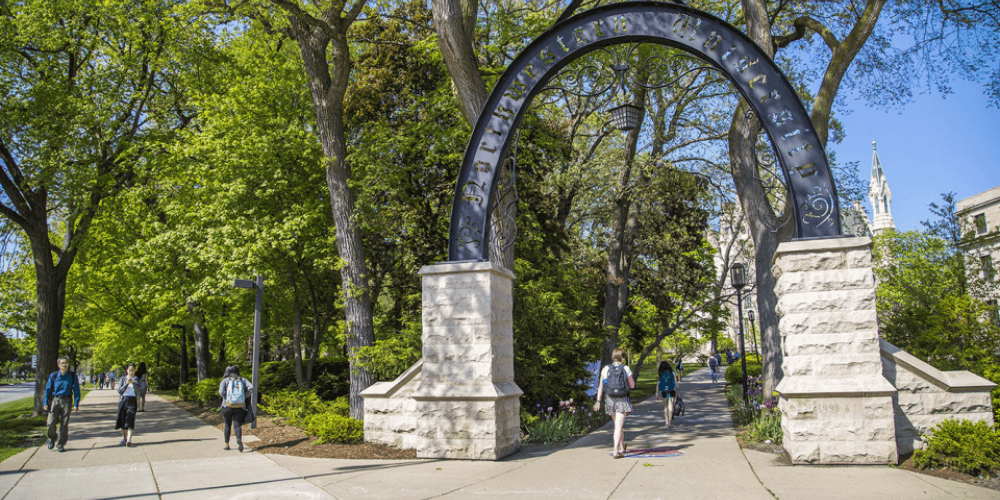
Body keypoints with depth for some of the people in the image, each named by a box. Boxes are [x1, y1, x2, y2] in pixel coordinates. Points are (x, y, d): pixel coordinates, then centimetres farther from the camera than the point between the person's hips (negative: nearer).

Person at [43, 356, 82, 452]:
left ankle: (60, 445, 11)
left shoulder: (72, 376, 4)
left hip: (66, 401, 0)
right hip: (54, 400, 0)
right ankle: (52, 439, 23)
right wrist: (45, 403, 1)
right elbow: (47, 389, 9)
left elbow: (76, 390, 5)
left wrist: (76, 404, -1)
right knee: (51, 422, -7)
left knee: (64, 424, -1)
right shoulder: (53, 376, 4)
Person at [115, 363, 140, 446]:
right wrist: (126, 384, -11)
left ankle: (129, 439, -22)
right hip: (123, 400, 3)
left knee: (130, 420, -14)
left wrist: (134, 383, -18)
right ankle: (124, 438, 22)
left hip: (132, 400, -3)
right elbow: (119, 390, 4)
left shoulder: (136, 379, 7)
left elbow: (137, 391, -3)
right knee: (122, 420, 6)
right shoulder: (123, 379, 11)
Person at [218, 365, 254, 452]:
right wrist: (245, 397, 2)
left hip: (227, 406, -1)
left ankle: (227, 445, 19)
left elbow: (221, 392, -14)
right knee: (237, 425, 0)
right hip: (240, 406, 1)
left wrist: (228, 398, -2)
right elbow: (251, 387, -5)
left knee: (227, 425, 14)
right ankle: (239, 439, -29)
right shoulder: (242, 380, 9)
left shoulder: (225, 381, 2)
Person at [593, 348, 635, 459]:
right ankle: (616, 451, -12)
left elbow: (601, 386, 1)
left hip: (610, 400, 3)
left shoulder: (606, 369, 2)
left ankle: (622, 447, 35)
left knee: (618, 424, 20)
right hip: (622, 400, -3)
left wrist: (598, 401, 3)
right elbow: (632, 385, -1)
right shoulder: (626, 368, -5)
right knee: (619, 426, -4)